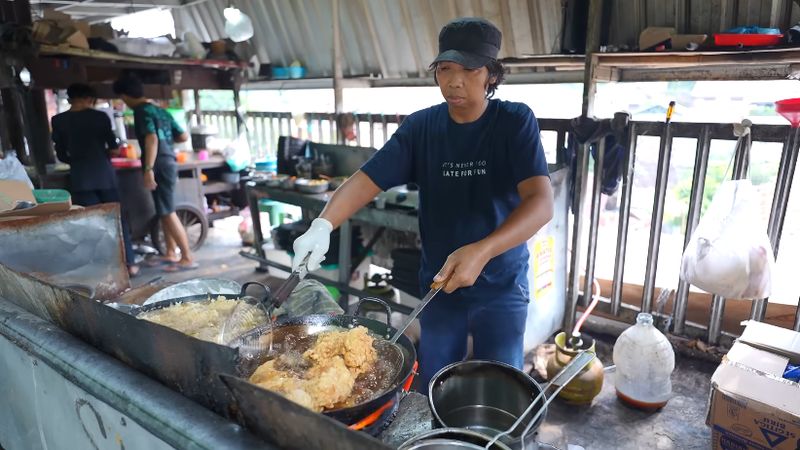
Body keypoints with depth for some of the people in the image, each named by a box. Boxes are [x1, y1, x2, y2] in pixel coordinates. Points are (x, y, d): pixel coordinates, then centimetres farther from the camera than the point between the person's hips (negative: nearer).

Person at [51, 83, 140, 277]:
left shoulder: (58, 121, 2)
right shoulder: (100, 116, -2)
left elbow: (61, 155, 5)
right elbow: (113, 147, 1)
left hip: (80, 178, 1)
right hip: (104, 174, -1)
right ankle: (130, 264, 7)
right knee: (117, 218, 6)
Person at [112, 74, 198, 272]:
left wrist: (148, 169, -27)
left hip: (159, 165, -9)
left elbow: (151, 139, -23)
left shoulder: (142, 111, -9)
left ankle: (188, 258, -7)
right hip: (169, 162, 9)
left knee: (167, 213, -7)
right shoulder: (160, 110, 16)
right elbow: (184, 136, 16)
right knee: (165, 212, 15)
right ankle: (170, 254, 22)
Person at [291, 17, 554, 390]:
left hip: (502, 287, -2)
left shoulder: (515, 122, -12)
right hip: (438, 284, 2)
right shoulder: (420, 127, -5)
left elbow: (541, 202, -24)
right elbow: (365, 180, -12)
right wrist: (323, 225, -31)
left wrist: (481, 251, -39)